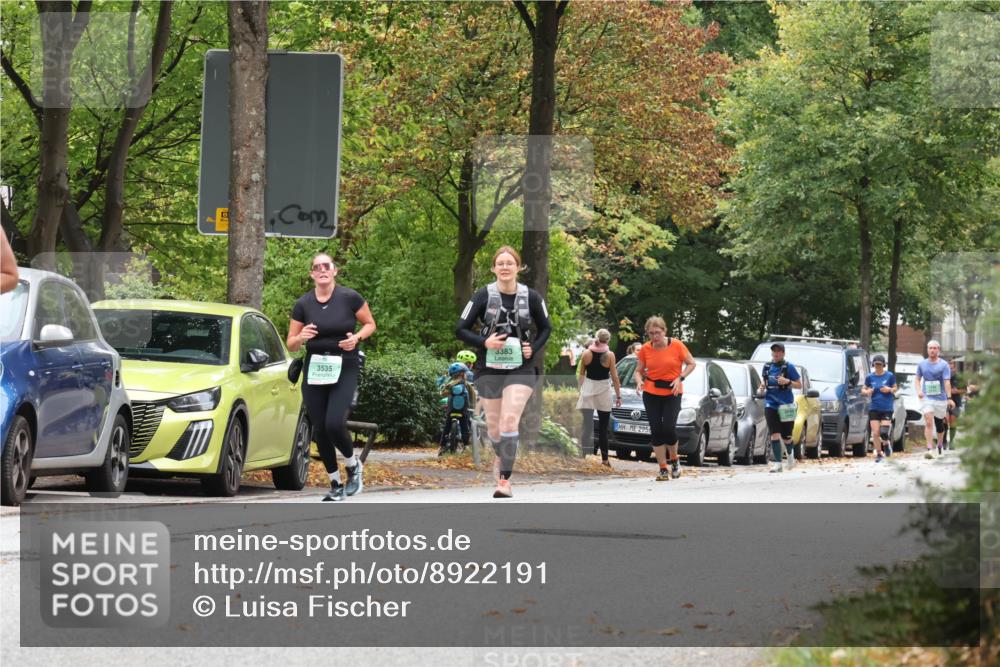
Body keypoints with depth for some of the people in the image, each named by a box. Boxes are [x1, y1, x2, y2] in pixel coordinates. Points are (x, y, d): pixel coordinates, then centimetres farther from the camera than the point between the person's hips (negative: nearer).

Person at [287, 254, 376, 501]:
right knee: (319, 430, 2)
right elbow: (291, 344, 7)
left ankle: (353, 465, 10)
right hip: (314, 370, 3)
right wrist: (301, 337, -15)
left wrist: (356, 337, -12)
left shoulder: (349, 298, -6)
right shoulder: (303, 304, 2)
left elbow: (370, 324, 8)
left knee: (334, 424, -19)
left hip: (344, 369, -3)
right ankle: (336, 484, 17)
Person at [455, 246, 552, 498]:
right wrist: (484, 342, -17)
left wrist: (534, 348, -4)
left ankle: (505, 480, -13)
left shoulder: (531, 297, -2)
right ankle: (501, 456, 44)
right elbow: (461, 330, -2)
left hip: (520, 369, -1)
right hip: (489, 370, 1)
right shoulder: (483, 296, -5)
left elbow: (545, 328, 14)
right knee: (494, 426, 10)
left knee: (509, 421, -16)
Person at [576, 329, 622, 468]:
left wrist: (581, 389, 17)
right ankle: (604, 459, 9)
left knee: (586, 425, -1)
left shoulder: (586, 353, -1)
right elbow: (614, 377, -6)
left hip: (587, 390, 1)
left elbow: (580, 375, 5)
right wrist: (618, 395, 1)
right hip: (603, 392, -1)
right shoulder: (609, 355, -7)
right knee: (603, 428, 6)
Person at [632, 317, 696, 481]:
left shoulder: (676, 345, -8)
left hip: (672, 392, -2)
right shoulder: (645, 349, -2)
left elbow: (691, 363, 1)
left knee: (668, 427, -14)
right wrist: (639, 381, -15)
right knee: (656, 430, -2)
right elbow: (639, 371, 7)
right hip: (651, 393, 2)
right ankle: (663, 469, 7)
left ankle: (675, 460, 14)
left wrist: (680, 378, -13)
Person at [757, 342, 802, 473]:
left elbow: (799, 385, -2)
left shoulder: (789, 367, -5)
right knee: (774, 435, -9)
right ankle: (778, 463, -8)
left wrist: (787, 382, -19)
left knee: (786, 436, 8)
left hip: (786, 405, -2)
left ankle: (790, 454, 40)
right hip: (770, 404, 2)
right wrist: (761, 387, -1)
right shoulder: (767, 366, 5)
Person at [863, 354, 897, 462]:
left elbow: (895, 388, 7)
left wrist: (890, 389, -15)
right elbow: (863, 390, 10)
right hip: (874, 408, 2)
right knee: (875, 433, -4)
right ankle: (879, 454, 9)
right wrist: (867, 392, -13)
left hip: (887, 408, -2)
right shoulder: (870, 377, 3)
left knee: (884, 432, -7)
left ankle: (886, 443, 27)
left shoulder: (889, 376, -2)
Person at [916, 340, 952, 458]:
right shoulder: (922, 364, 7)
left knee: (939, 424, 12)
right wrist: (919, 391, -2)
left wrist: (949, 398, -20)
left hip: (940, 398, -1)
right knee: (928, 423, -15)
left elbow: (947, 382, -10)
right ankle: (930, 449, -21)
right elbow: (918, 379, 18)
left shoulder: (943, 365, -3)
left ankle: (940, 445, 36)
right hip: (926, 398, 1)